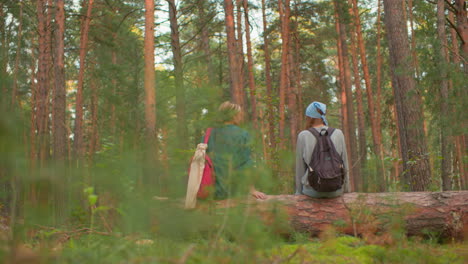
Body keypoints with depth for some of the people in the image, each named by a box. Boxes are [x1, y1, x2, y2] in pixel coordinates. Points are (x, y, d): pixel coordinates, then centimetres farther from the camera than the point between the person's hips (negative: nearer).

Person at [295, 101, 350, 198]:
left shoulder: (303, 136, -10)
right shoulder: (338, 134, -7)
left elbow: (300, 169, -5)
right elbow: (344, 165, -2)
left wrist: (299, 193, 8)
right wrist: (346, 191, 11)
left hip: (313, 189, -1)